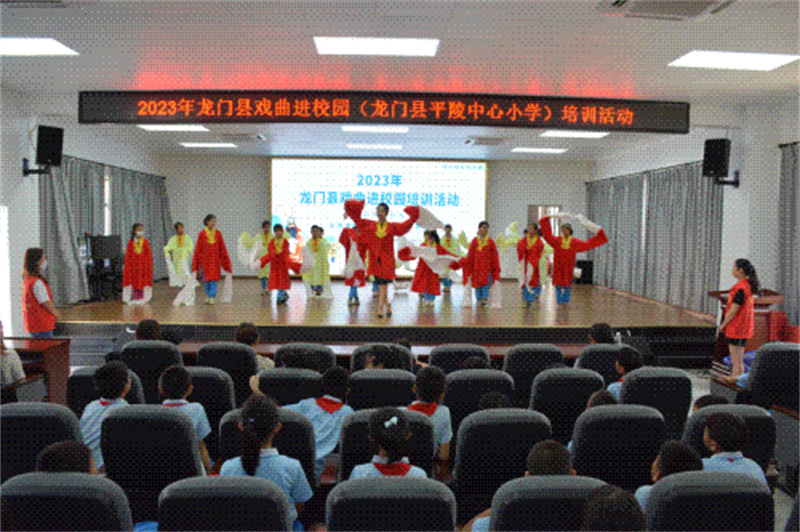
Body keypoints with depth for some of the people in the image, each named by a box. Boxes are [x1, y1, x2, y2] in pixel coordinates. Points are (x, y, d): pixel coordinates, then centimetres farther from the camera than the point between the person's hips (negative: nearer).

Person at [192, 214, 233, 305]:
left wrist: (226, 262, 4)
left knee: (214, 278, -7)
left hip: (215, 259, 0)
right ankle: (208, 296, 19)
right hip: (205, 259, 0)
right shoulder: (202, 234, -2)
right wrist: (195, 265, 0)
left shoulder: (218, 233, 1)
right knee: (207, 278, 5)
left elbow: (222, 248, 6)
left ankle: (212, 297, -5)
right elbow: (198, 249, 1)